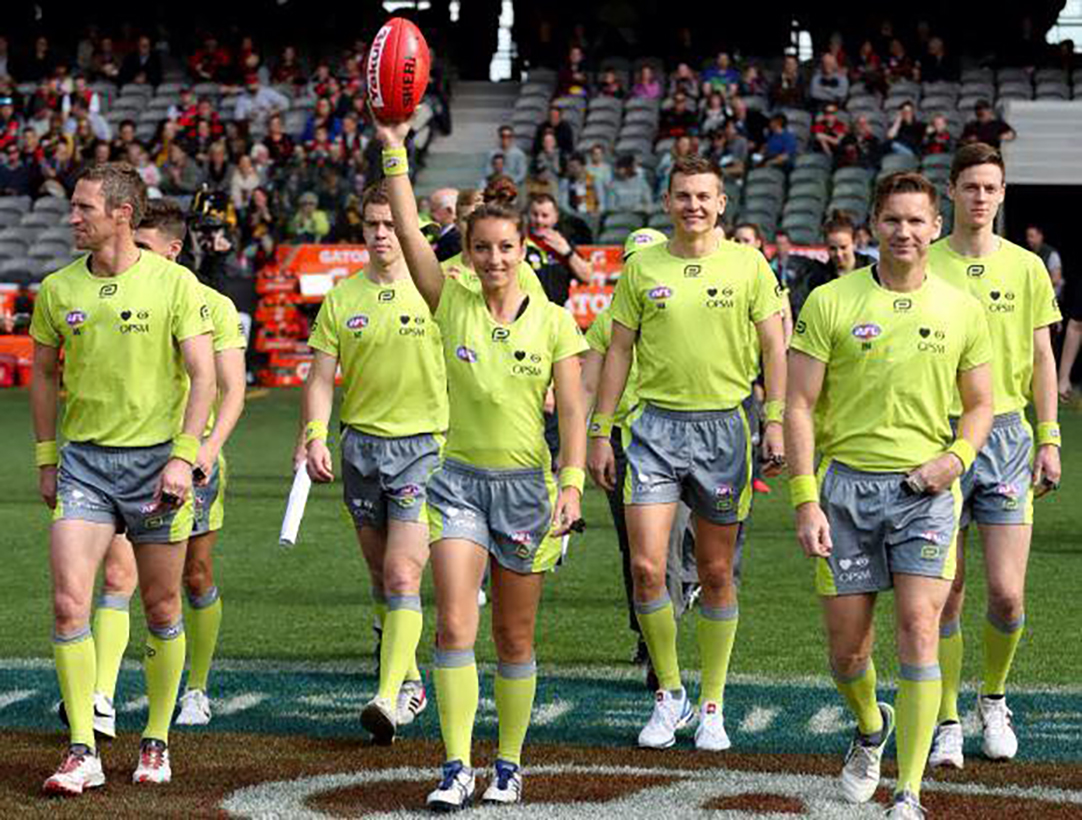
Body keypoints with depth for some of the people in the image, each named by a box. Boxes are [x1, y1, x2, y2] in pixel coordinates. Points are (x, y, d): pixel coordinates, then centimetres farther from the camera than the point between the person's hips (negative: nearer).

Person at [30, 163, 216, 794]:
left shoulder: (174, 283, -7)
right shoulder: (57, 290, 4)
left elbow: (203, 376, -7)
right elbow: (44, 372, 16)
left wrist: (184, 456, -15)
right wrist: (46, 457, 14)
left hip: (156, 457, -2)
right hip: (84, 459, 2)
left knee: (162, 608, 6)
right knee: (69, 604, -10)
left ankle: (156, 743, 21)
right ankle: (83, 754, -5)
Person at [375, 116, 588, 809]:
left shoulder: (554, 323, -1)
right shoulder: (453, 305, 1)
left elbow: (573, 412, -3)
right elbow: (408, 232, -9)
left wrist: (572, 483, -15)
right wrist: (394, 152, -15)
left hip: (526, 484, 0)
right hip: (459, 479, 0)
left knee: (514, 639, 7)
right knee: (454, 627, -12)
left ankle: (509, 765, 19)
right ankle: (456, 769, -8)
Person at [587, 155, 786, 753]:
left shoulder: (748, 265, 2)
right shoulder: (641, 268, 5)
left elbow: (774, 347, 4)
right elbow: (619, 351, 9)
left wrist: (776, 421, -6)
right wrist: (599, 432, 5)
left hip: (723, 426, 0)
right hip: (655, 426, 1)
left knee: (716, 574, 5)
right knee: (646, 567, -9)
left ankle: (712, 705, 16)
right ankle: (668, 693, 9)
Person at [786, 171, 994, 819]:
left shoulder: (962, 310, 5)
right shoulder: (830, 303, -1)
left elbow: (980, 405, 15)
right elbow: (799, 406, -2)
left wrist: (956, 457, -6)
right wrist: (806, 502, -9)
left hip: (925, 488, 0)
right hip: (845, 482, 0)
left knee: (919, 632, -13)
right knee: (848, 649, 6)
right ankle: (870, 727, 40)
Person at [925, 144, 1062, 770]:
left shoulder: (1027, 267, 6)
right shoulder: (924, 266, 2)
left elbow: (1042, 357, 10)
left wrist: (1050, 440, 4)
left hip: (1007, 435, 1)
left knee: (1007, 594, -4)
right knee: (947, 595, 2)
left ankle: (994, 700, 21)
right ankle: (948, 724, 13)